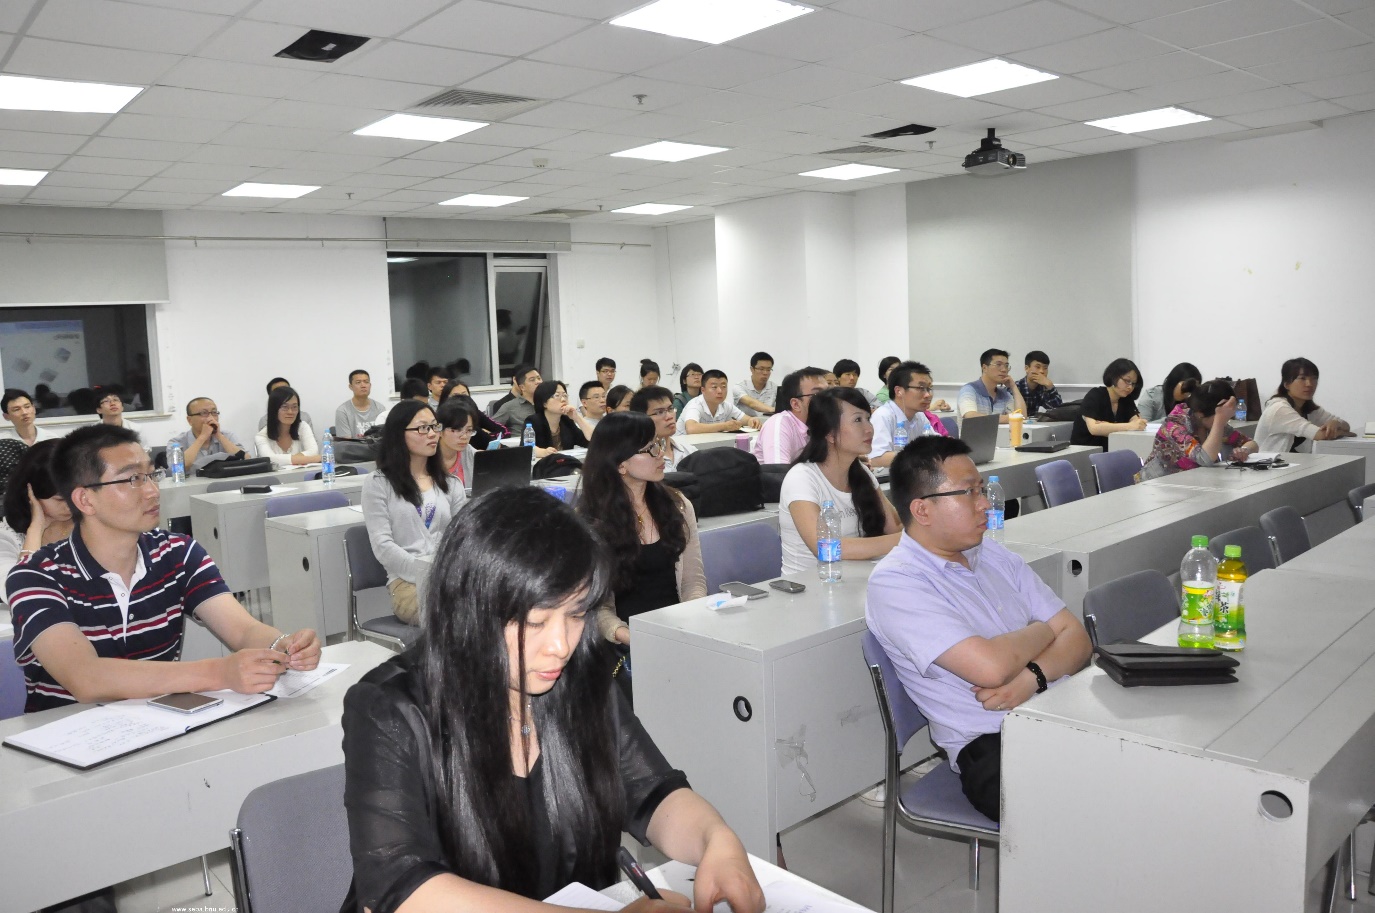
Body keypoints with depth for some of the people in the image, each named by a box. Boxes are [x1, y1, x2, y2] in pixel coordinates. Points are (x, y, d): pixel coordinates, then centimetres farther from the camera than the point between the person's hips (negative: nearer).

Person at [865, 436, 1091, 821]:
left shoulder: (994, 555, 17)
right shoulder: (893, 583, -9)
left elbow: (1077, 636, 13)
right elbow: (990, 666, -20)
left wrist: (1032, 677, -10)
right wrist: (1043, 631, 2)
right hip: (992, 746, -8)